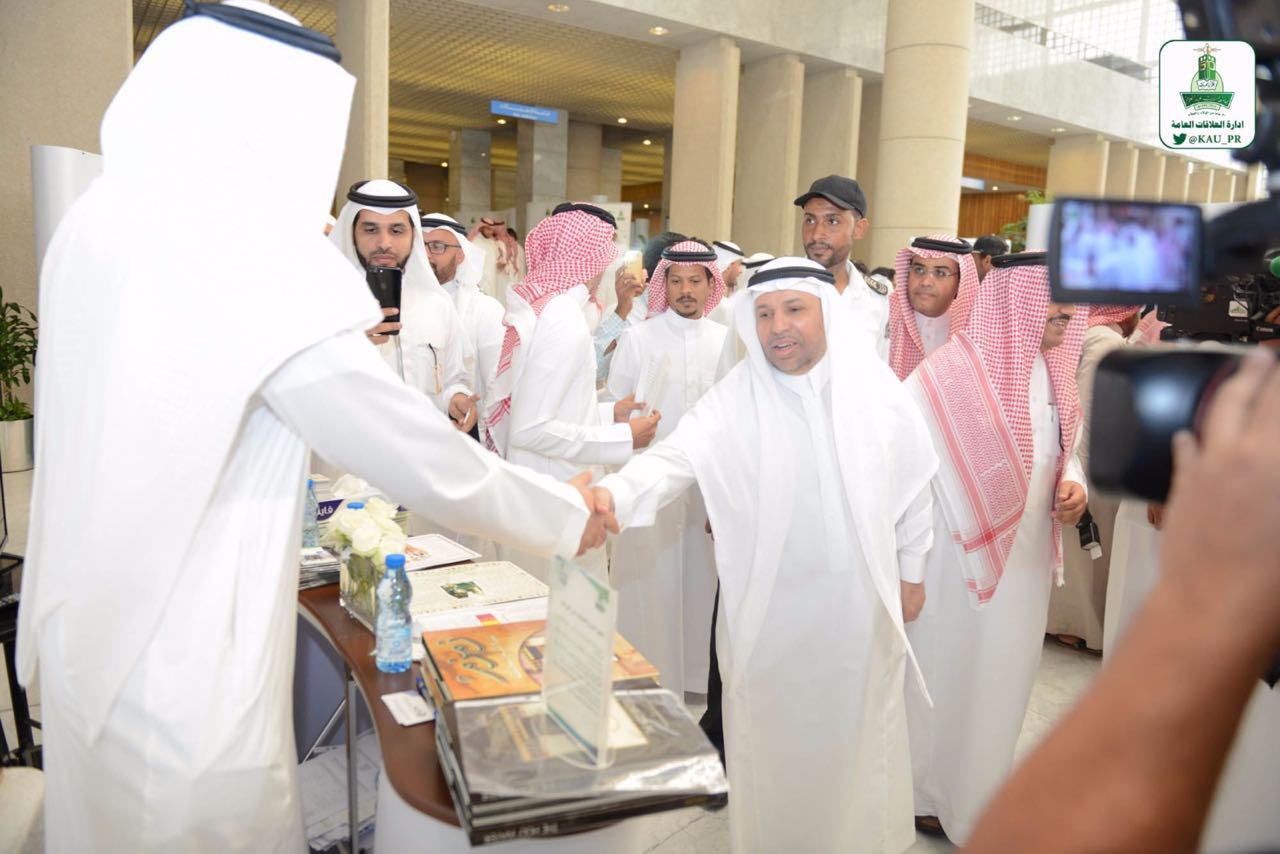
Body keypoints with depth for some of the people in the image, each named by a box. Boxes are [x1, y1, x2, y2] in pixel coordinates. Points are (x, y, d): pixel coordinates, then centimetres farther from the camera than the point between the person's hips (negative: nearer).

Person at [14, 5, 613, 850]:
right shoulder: (253, 264, -23)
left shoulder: (96, 222, 2)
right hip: (184, 674, -8)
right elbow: (419, 458, -20)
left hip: (87, 633, 8)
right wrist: (567, 515, -6)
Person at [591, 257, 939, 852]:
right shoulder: (734, 400, -11)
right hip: (768, 606, -1)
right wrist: (613, 493, -43)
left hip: (858, 603, 2)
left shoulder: (875, 389, -5)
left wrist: (910, 571, 10)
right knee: (772, 740, 14)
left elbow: (914, 483, 5)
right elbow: (674, 457, -24)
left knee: (854, 734, 19)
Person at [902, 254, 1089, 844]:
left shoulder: (1048, 367, 4)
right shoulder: (953, 370, -20)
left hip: (1026, 559, 7)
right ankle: (930, 796, 33)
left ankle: (980, 790, 42)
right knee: (949, 678, 10)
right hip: (961, 563, -7)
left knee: (1003, 677, 20)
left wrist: (1073, 483, -4)